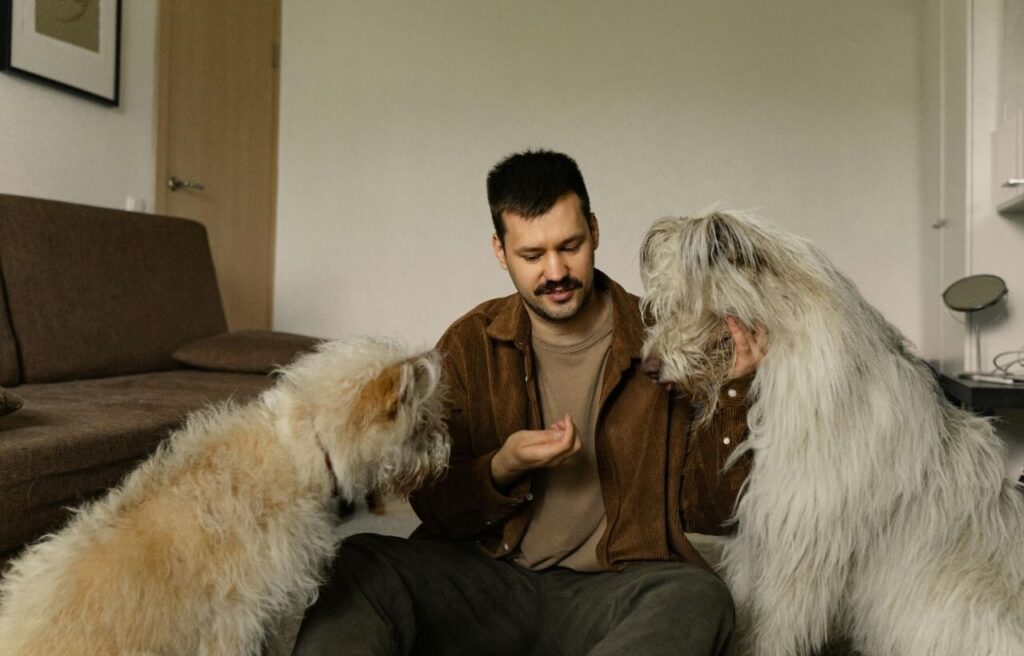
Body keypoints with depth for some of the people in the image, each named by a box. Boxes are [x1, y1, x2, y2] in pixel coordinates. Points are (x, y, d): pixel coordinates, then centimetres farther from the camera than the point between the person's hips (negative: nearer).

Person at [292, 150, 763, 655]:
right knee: (359, 564, -27)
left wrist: (731, 394, -14)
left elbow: (705, 512, -1)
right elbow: (435, 509, 4)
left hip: (608, 587, 1)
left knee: (700, 598, -31)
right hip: (484, 575, 0)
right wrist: (502, 471, -16)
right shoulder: (469, 343, 2)